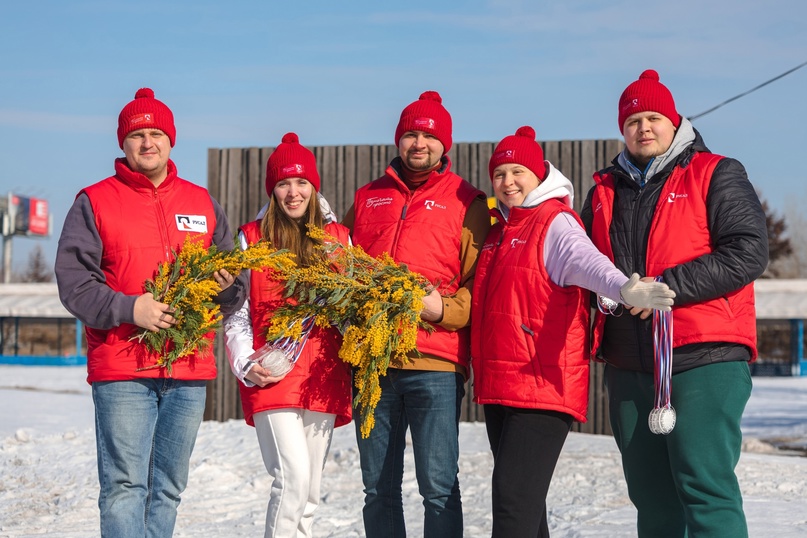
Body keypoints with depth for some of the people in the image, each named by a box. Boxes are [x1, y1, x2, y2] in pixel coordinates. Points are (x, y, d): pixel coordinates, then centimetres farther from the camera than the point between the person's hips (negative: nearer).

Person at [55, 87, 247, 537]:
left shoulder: (202, 203, 16)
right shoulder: (95, 202, 4)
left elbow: (235, 288, 18)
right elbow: (73, 281, -4)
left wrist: (226, 286, -5)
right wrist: (128, 308, -17)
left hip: (190, 370, 4)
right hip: (122, 371, -4)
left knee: (169, 487, 9)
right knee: (125, 485, -8)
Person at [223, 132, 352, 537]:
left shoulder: (338, 238, 11)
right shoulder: (251, 238, 5)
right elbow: (236, 314, 4)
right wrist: (246, 365, -10)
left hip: (324, 379, 3)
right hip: (271, 381, -3)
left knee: (309, 492, 8)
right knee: (293, 477, -17)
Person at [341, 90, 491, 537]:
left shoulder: (467, 202, 6)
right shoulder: (367, 198, 18)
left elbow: (481, 279, 0)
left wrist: (444, 308, -16)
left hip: (435, 365, -4)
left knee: (439, 486, -6)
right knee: (378, 488, 9)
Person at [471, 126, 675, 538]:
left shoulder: (556, 224, -6)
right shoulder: (498, 231, 18)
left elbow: (587, 262, -28)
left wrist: (623, 289, -47)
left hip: (544, 385, -8)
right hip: (497, 387, 8)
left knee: (514, 493, -14)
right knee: (513, 494, 13)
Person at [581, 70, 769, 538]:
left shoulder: (716, 174, 2)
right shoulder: (604, 192, 18)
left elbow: (748, 252, -9)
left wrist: (667, 286, -16)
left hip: (704, 358, -5)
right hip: (629, 366, 6)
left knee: (705, 486, -12)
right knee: (652, 496, 9)